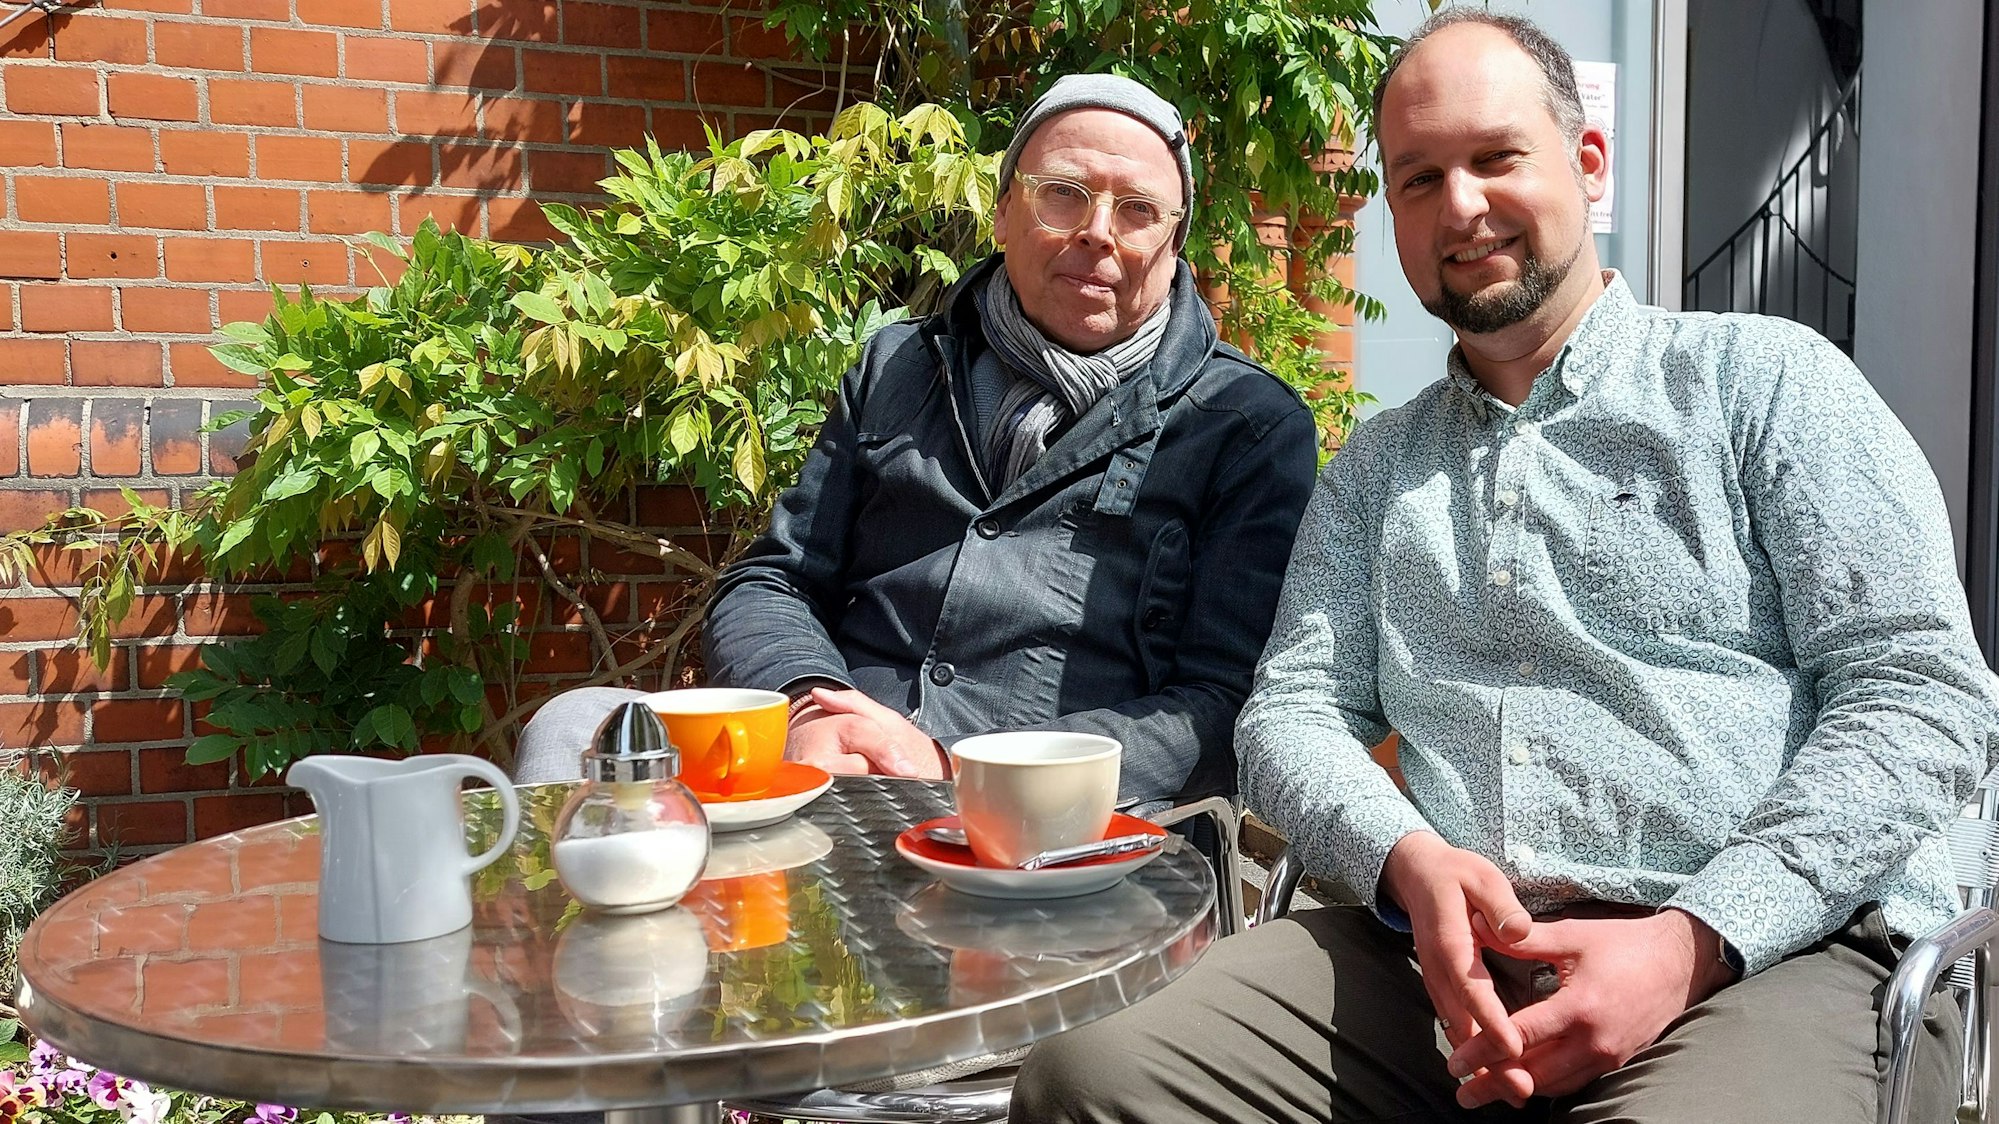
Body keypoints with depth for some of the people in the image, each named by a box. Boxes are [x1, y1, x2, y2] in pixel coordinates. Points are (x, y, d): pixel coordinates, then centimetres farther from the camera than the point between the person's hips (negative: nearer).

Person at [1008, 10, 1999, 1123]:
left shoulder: (1763, 377, 8)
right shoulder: (1374, 468, 22)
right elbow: (1295, 707, 13)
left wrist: (1692, 943, -13)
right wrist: (1410, 861, -11)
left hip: (1777, 951, -4)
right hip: (1444, 956, 4)